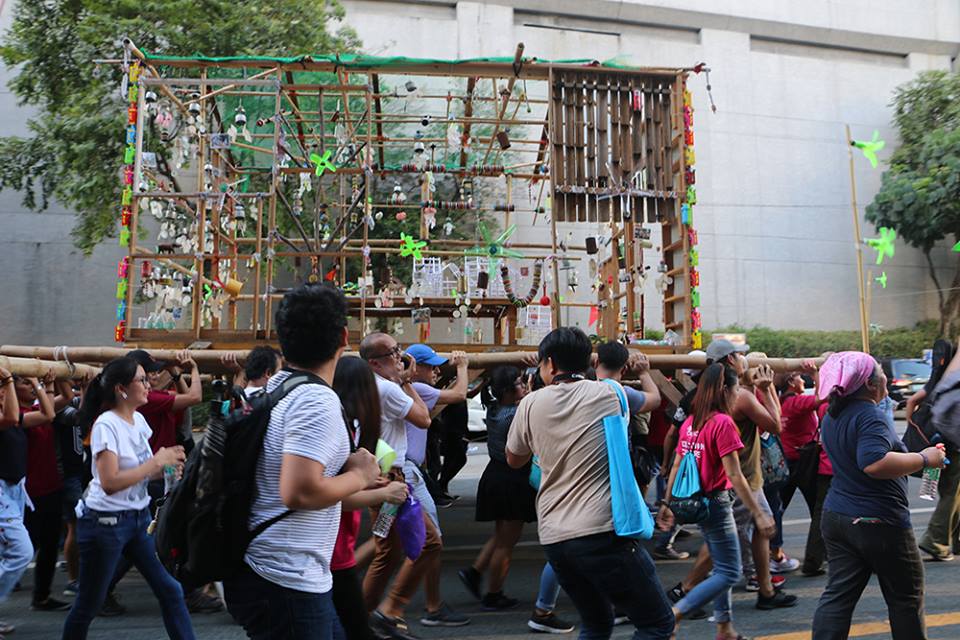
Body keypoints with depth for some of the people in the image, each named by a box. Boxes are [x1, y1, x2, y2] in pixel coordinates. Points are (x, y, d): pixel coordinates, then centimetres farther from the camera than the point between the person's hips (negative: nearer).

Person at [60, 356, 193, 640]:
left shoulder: (138, 419, 4)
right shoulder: (106, 424, -18)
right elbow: (110, 482, -26)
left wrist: (166, 466, -8)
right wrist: (156, 461, -21)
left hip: (140, 517, 7)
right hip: (106, 522, -7)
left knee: (170, 589, 5)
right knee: (89, 604, 9)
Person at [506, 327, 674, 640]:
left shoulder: (532, 403, 5)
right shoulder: (609, 393, 2)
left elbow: (514, 460, 22)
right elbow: (655, 399, 25)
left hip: (552, 536, 5)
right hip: (602, 531, -5)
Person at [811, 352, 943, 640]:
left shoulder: (832, 416, 9)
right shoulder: (869, 416, -20)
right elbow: (875, 463, -34)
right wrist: (924, 459, -23)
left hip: (837, 518, 8)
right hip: (878, 522, -8)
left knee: (838, 594, 7)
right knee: (906, 597, 12)